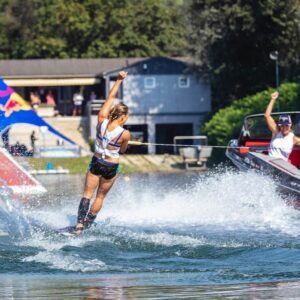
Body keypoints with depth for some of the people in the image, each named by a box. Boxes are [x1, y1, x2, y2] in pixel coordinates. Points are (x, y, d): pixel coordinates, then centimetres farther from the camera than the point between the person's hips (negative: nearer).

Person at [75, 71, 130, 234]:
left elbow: (111, 96, -3)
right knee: (100, 197, 15)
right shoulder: (125, 134, -21)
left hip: (96, 163, 2)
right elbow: (123, 150, -1)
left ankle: (79, 224, -5)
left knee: (87, 194, 9)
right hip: (111, 167, -2)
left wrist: (119, 80, 4)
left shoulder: (102, 120, -14)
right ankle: (86, 226, 19)